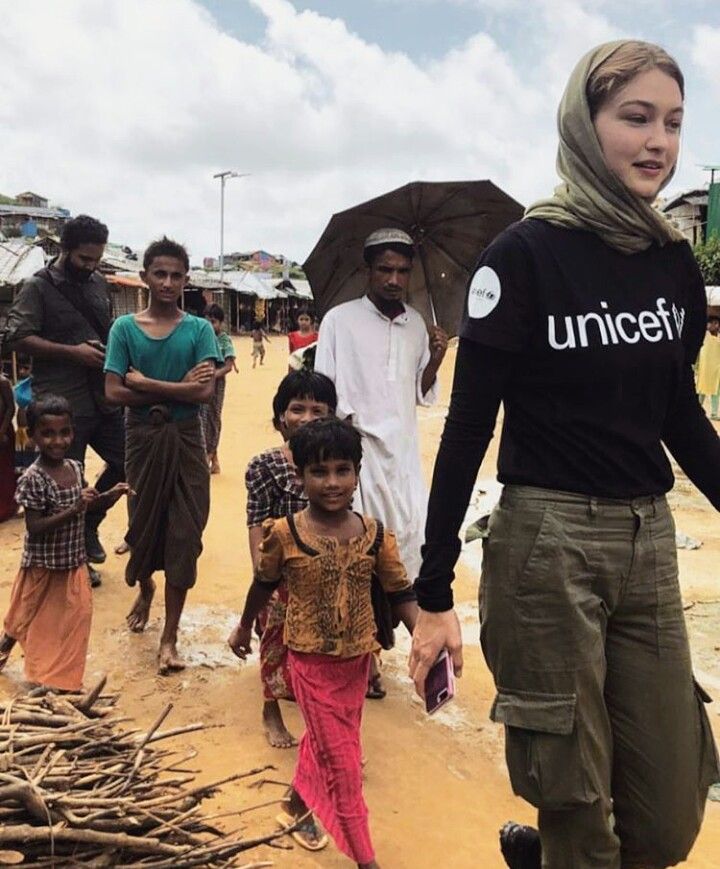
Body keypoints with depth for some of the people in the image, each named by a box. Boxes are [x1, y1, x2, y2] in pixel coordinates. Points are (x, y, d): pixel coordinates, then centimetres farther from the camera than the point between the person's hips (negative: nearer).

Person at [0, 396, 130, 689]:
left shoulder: (75, 468, -3)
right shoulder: (33, 478, -23)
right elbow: (34, 528, -25)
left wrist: (110, 496, -8)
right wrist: (73, 510, -34)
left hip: (74, 563, 6)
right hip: (43, 567, -6)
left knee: (73, 621, 16)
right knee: (30, 623, 14)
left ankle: (62, 680, 34)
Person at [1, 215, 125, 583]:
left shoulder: (98, 283, 11)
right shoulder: (38, 287, -7)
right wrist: (74, 352, -19)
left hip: (103, 398, 6)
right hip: (63, 405, -6)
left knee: (125, 463, 11)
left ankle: (88, 526, 32)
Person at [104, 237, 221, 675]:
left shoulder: (199, 329, -3)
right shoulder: (125, 327, -1)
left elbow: (205, 392, -14)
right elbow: (115, 393, -9)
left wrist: (146, 383, -14)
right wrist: (177, 389, -14)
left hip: (185, 440, -1)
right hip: (143, 438, 1)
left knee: (184, 535, -1)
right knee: (144, 524, 13)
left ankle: (170, 637, 10)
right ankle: (145, 589, 46)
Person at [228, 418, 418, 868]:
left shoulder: (376, 535, -10)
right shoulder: (284, 534, -16)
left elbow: (402, 593, -4)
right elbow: (264, 584, 1)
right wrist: (244, 627, 15)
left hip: (357, 660, 4)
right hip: (311, 662, -3)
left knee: (324, 742, 24)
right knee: (343, 762, 2)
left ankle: (298, 804, 51)